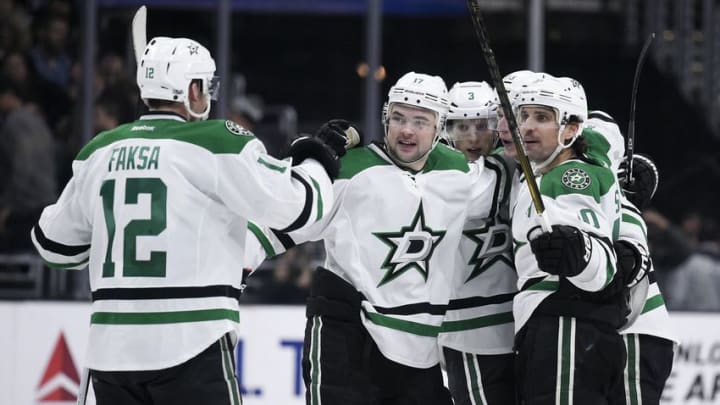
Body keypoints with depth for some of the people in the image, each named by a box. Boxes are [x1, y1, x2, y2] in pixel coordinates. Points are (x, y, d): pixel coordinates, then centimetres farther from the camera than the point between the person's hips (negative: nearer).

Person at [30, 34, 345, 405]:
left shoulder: (100, 151, 11)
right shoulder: (218, 144, -5)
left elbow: (56, 241, 20)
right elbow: (297, 205, -4)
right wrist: (317, 162, 17)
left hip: (110, 347, 6)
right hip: (190, 347, -5)